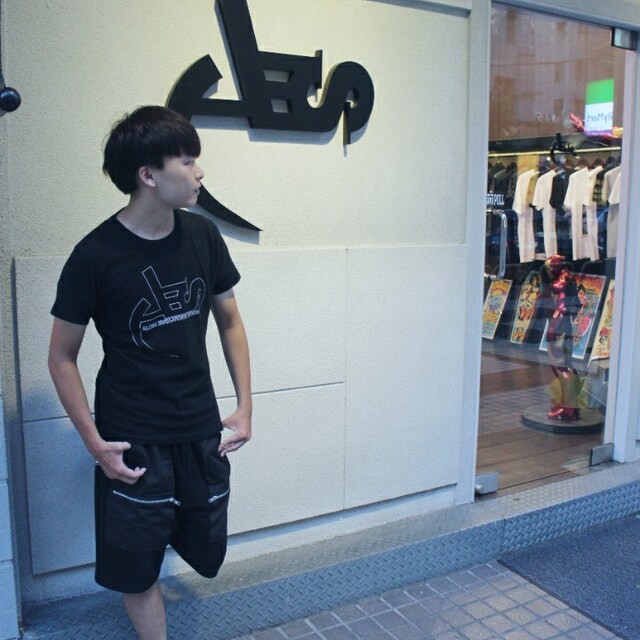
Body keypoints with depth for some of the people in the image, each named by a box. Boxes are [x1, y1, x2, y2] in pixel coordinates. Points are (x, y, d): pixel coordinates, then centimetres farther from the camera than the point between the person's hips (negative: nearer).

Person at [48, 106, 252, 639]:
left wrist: (245, 407, 4)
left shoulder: (203, 236, -3)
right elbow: (62, 356, -6)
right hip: (133, 441, -4)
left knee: (207, 554, 17)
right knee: (137, 569, 9)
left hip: (202, 434, 4)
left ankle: (162, 518, 48)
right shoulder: (96, 255, -15)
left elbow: (230, 321, 8)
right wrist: (94, 442, -11)